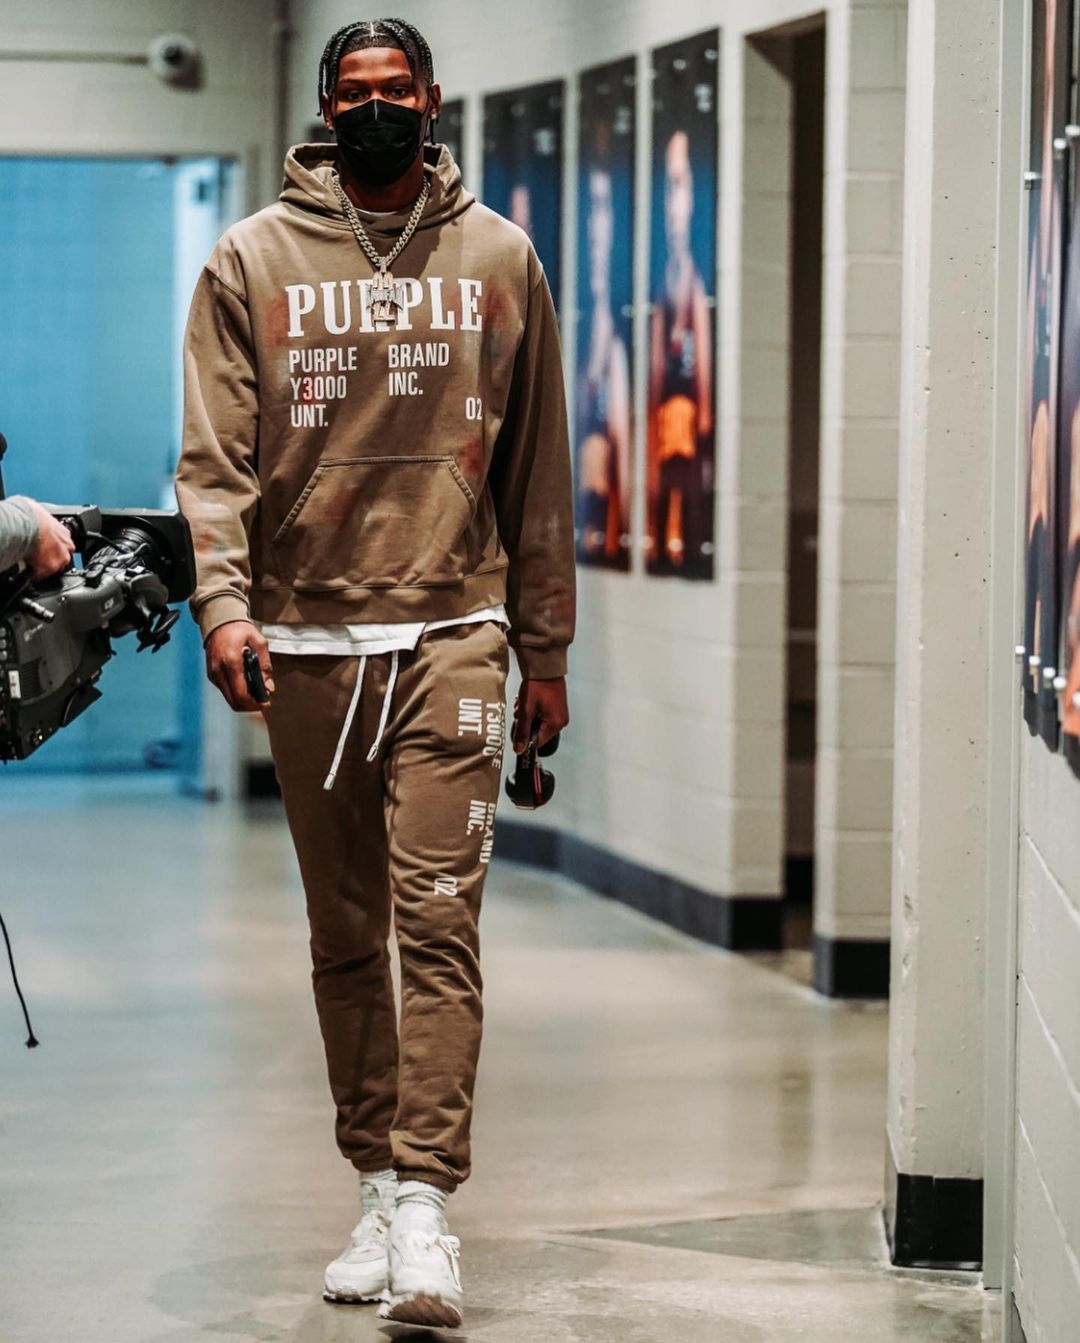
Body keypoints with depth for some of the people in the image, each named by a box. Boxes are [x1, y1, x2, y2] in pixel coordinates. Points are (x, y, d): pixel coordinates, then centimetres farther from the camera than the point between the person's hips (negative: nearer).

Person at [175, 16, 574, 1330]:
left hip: (451, 631, -1)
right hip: (307, 641, 1)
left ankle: (425, 1199, -14)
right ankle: (377, 1189, 15)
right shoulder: (253, 261, 6)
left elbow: (537, 468, 11)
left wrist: (544, 646, 10)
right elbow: (215, 455, 1)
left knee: (437, 917, -11)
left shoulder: (498, 260, 8)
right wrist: (222, 598, -14)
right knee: (344, 935, 7)